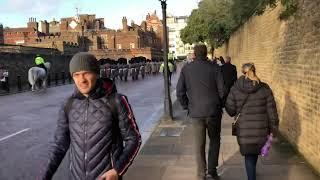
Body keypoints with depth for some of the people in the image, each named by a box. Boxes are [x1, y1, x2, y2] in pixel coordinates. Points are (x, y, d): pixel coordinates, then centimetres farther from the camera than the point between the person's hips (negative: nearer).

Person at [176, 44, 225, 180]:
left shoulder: (186, 69, -1)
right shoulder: (214, 68, -6)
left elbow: (180, 92, -2)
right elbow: (222, 90, -8)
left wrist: (187, 107, 9)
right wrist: (220, 105, 7)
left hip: (195, 113, 1)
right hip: (213, 111, -1)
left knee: (199, 145, 11)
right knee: (214, 140, 19)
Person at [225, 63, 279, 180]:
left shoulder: (235, 89, -8)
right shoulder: (264, 88, -5)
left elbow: (231, 110, -5)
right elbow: (271, 110, -3)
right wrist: (273, 127, 6)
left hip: (244, 129, -2)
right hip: (261, 128, 2)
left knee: (249, 154, 11)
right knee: (255, 151, 24)